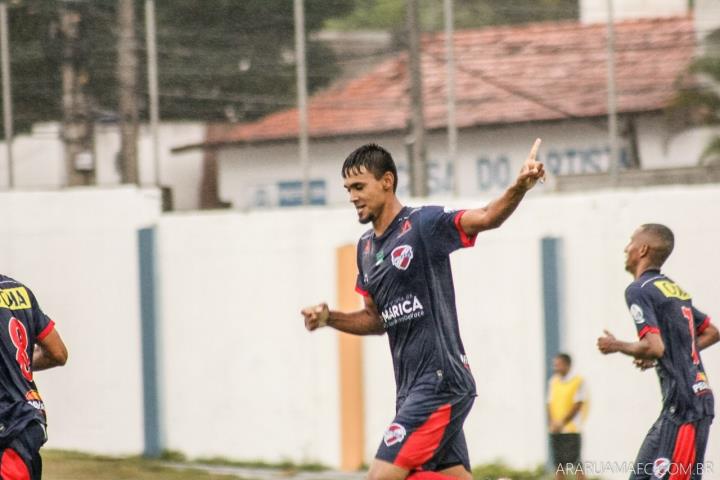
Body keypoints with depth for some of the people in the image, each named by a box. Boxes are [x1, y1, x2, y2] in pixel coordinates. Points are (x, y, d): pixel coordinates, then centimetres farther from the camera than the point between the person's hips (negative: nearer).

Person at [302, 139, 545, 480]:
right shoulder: (366, 247, 16)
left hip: (439, 383, -9)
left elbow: (485, 218, -23)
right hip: (412, 388, 9)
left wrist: (520, 187, -42)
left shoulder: (423, 225, -7)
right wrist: (329, 318, 8)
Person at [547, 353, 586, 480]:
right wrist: (551, 423, -4)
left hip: (571, 429, -6)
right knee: (559, 465, 7)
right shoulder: (553, 381, 12)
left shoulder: (578, 381, -6)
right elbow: (550, 404, 12)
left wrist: (562, 424, -14)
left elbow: (577, 405, -11)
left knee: (576, 464, -8)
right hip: (555, 431, 6)